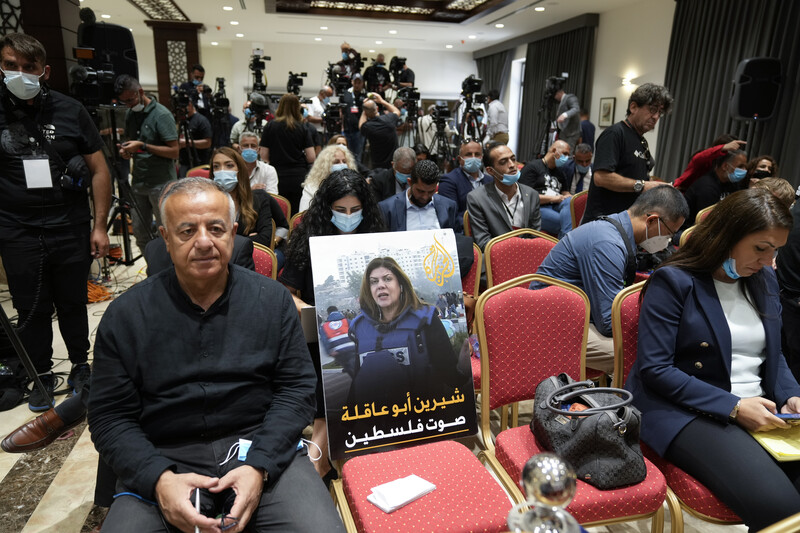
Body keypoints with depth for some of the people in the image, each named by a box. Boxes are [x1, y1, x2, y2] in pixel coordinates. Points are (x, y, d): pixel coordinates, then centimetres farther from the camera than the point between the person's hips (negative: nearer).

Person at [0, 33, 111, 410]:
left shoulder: (69, 111, -1)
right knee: (32, 311, 10)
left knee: (73, 304, 11)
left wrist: (99, 226, 0)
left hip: (71, 229, 0)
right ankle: (42, 376, 28)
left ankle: (80, 367, 31)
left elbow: (99, 170, 2)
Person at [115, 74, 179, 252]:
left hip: (161, 184, -7)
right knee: (140, 233, 11)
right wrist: (126, 151, 3)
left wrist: (143, 146, -20)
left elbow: (174, 151, -16)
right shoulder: (130, 115, 11)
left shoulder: (161, 115, -11)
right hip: (138, 182, 7)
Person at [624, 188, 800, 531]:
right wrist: (733, 406, -18)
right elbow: (653, 369, -15)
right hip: (687, 412, -6)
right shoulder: (673, 282, -9)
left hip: (759, 410, 7)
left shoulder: (765, 281, 13)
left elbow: (772, 355, 22)